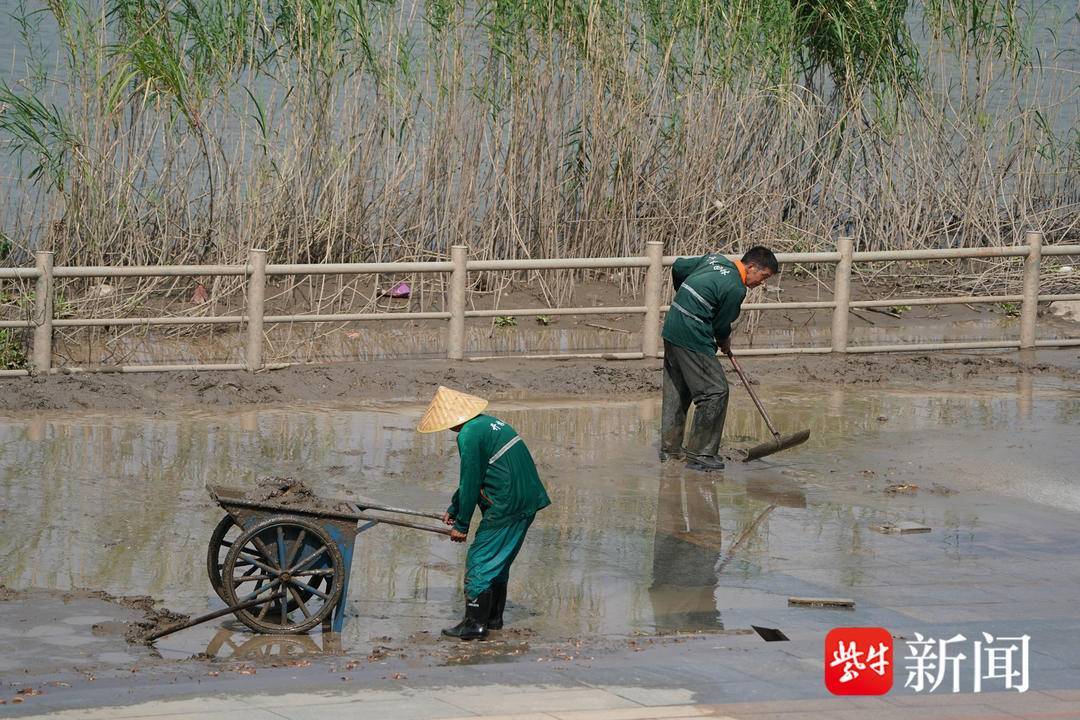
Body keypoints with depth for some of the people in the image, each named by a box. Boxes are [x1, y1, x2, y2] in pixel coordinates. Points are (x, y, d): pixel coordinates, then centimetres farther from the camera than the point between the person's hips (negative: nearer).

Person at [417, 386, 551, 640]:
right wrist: (454, 508, 29)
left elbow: (470, 482, -13)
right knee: (499, 561, 20)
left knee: (479, 562, -2)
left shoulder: (469, 435, -15)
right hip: (527, 503, 10)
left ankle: (475, 623, -2)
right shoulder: (489, 423, 16)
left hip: (506, 508, -10)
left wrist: (461, 525, -3)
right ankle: (493, 617, 28)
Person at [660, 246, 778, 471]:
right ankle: (699, 454, -4)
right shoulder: (735, 289, -16)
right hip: (692, 339, -10)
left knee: (676, 389, 19)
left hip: (672, 329, 10)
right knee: (715, 392, -5)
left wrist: (684, 296, 37)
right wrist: (725, 344, 16)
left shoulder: (715, 260, 10)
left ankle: (670, 447, 27)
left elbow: (678, 267, 21)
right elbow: (722, 325, -6)